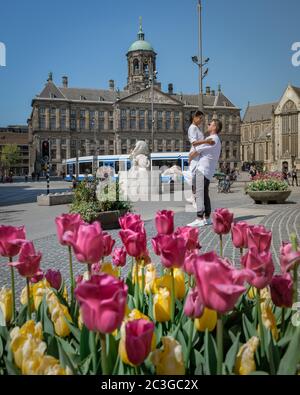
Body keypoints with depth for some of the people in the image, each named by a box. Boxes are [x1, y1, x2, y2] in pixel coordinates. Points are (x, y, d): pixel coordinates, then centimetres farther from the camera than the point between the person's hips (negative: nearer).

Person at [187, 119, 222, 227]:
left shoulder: (210, 139, -11)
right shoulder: (218, 141, 21)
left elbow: (195, 152, -9)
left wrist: (189, 159, 9)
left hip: (202, 170, -10)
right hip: (209, 171, 10)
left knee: (200, 194, -13)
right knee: (205, 194, 12)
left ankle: (199, 219, -17)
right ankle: (207, 218, 15)